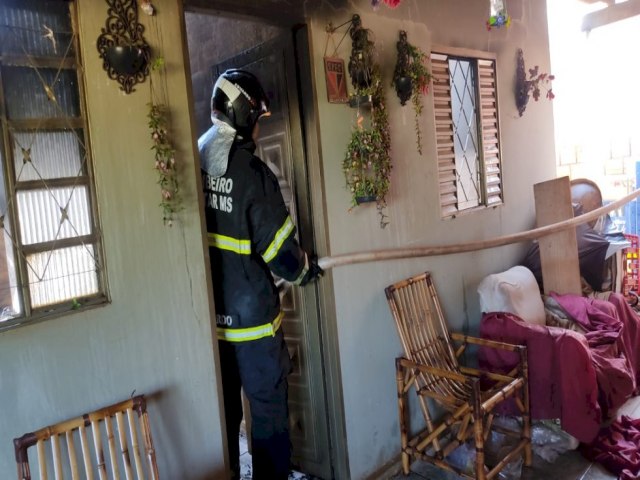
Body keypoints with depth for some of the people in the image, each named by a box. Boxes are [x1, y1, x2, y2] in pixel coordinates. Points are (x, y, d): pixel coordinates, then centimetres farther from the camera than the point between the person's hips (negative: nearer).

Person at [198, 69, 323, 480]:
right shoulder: (253, 173, -18)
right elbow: (278, 251, -14)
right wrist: (306, 269, 7)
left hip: (210, 313, 6)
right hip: (250, 313, -5)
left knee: (223, 410, 20)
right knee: (269, 407, 13)